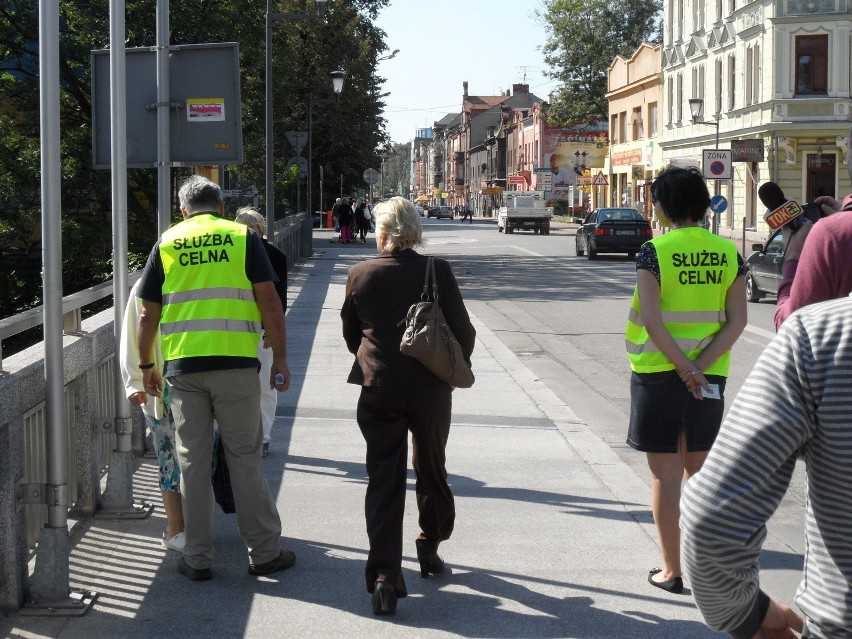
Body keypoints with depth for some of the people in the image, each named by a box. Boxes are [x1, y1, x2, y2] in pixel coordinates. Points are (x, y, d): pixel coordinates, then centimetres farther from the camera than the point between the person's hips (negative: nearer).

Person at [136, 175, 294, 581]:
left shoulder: (166, 243, 10)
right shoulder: (243, 237, 5)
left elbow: (148, 315, 10)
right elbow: (268, 301, -2)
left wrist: (147, 366, 21)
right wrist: (280, 360, 3)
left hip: (182, 366, 1)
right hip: (236, 364, -1)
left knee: (193, 462, 7)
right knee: (245, 459, 5)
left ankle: (197, 559, 12)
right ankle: (264, 552, 10)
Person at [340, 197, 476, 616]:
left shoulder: (360, 275, -5)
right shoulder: (437, 271, -8)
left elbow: (351, 334, 9)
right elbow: (463, 331, -5)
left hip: (379, 390, 0)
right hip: (430, 389, 0)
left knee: (383, 480, 2)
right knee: (431, 471, 20)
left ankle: (384, 575, -6)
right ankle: (429, 549, 35)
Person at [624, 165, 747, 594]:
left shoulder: (654, 252, -10)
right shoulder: (728, 253, 2)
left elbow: (652, 320, -18)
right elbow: (737, 321, -4)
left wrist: (685, 369, -13)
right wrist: (700, 367, -10)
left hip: (659, 373, -4)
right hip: (710, 376, 4)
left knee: (666, 475, 4)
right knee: (700, 470, 16)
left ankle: (672, 570, 9)